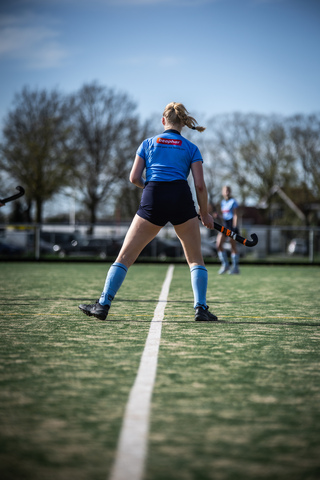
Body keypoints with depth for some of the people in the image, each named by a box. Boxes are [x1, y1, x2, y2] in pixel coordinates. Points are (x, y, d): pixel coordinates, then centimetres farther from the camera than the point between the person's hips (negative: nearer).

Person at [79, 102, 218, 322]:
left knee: (125, 256, 6)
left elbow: (134, 177, 9)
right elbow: (200, 185, 5)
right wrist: (205, 214, 16)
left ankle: (103, 305, 2)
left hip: (153, 199, 0)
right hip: (182, 199, 0)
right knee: (196, 258, 12)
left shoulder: (148, 143, 17)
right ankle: (201, 308, 1)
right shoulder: (191, 148, 14)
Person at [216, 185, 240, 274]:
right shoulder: (223, 202, 14)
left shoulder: (233, 202, -4)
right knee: (219, 244, -8)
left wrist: (234, 227, -14)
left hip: (232, 224, -6)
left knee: (233, 247, -2)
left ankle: (235, 267, 6)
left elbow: (235, 215, -7)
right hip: (224, 224, 6)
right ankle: (225, 265, 2)